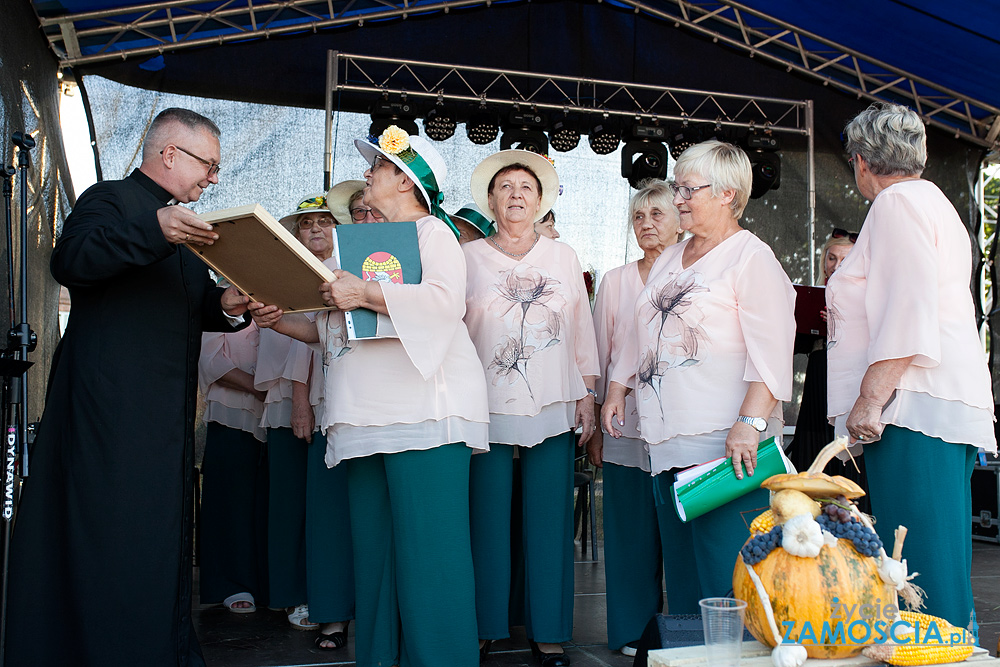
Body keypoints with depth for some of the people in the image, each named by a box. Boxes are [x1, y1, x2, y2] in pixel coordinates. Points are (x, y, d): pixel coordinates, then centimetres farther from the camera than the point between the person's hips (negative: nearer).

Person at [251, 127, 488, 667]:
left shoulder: (431, 231, 4)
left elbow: (444, 300, -15)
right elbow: (332, 328, 28)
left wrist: (365, 293, -17)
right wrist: (282, 321, 13)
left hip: (424, 413, -8)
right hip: (369, 417, 8)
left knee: (427, 552, -10)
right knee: (375, 552, 6)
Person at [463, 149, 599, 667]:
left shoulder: (563, 257, 13)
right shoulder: (468, 256, 8)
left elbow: (581, 331, 14)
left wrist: (587, 396, 7)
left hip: (552, 407, 1)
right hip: (488, 406, -1)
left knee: (548, 521, 1)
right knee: (489, 519, 0)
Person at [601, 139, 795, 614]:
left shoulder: (750, 257, -4)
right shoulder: (670, 259, 21)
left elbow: (771, 352, -14)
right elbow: (639, 335, 29)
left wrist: (749, 423, -23)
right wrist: (617, 389, 19)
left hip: (725, 447, -8)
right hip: (668, 444, 8)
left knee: (725, 582, -8)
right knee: (680, 581, 12)